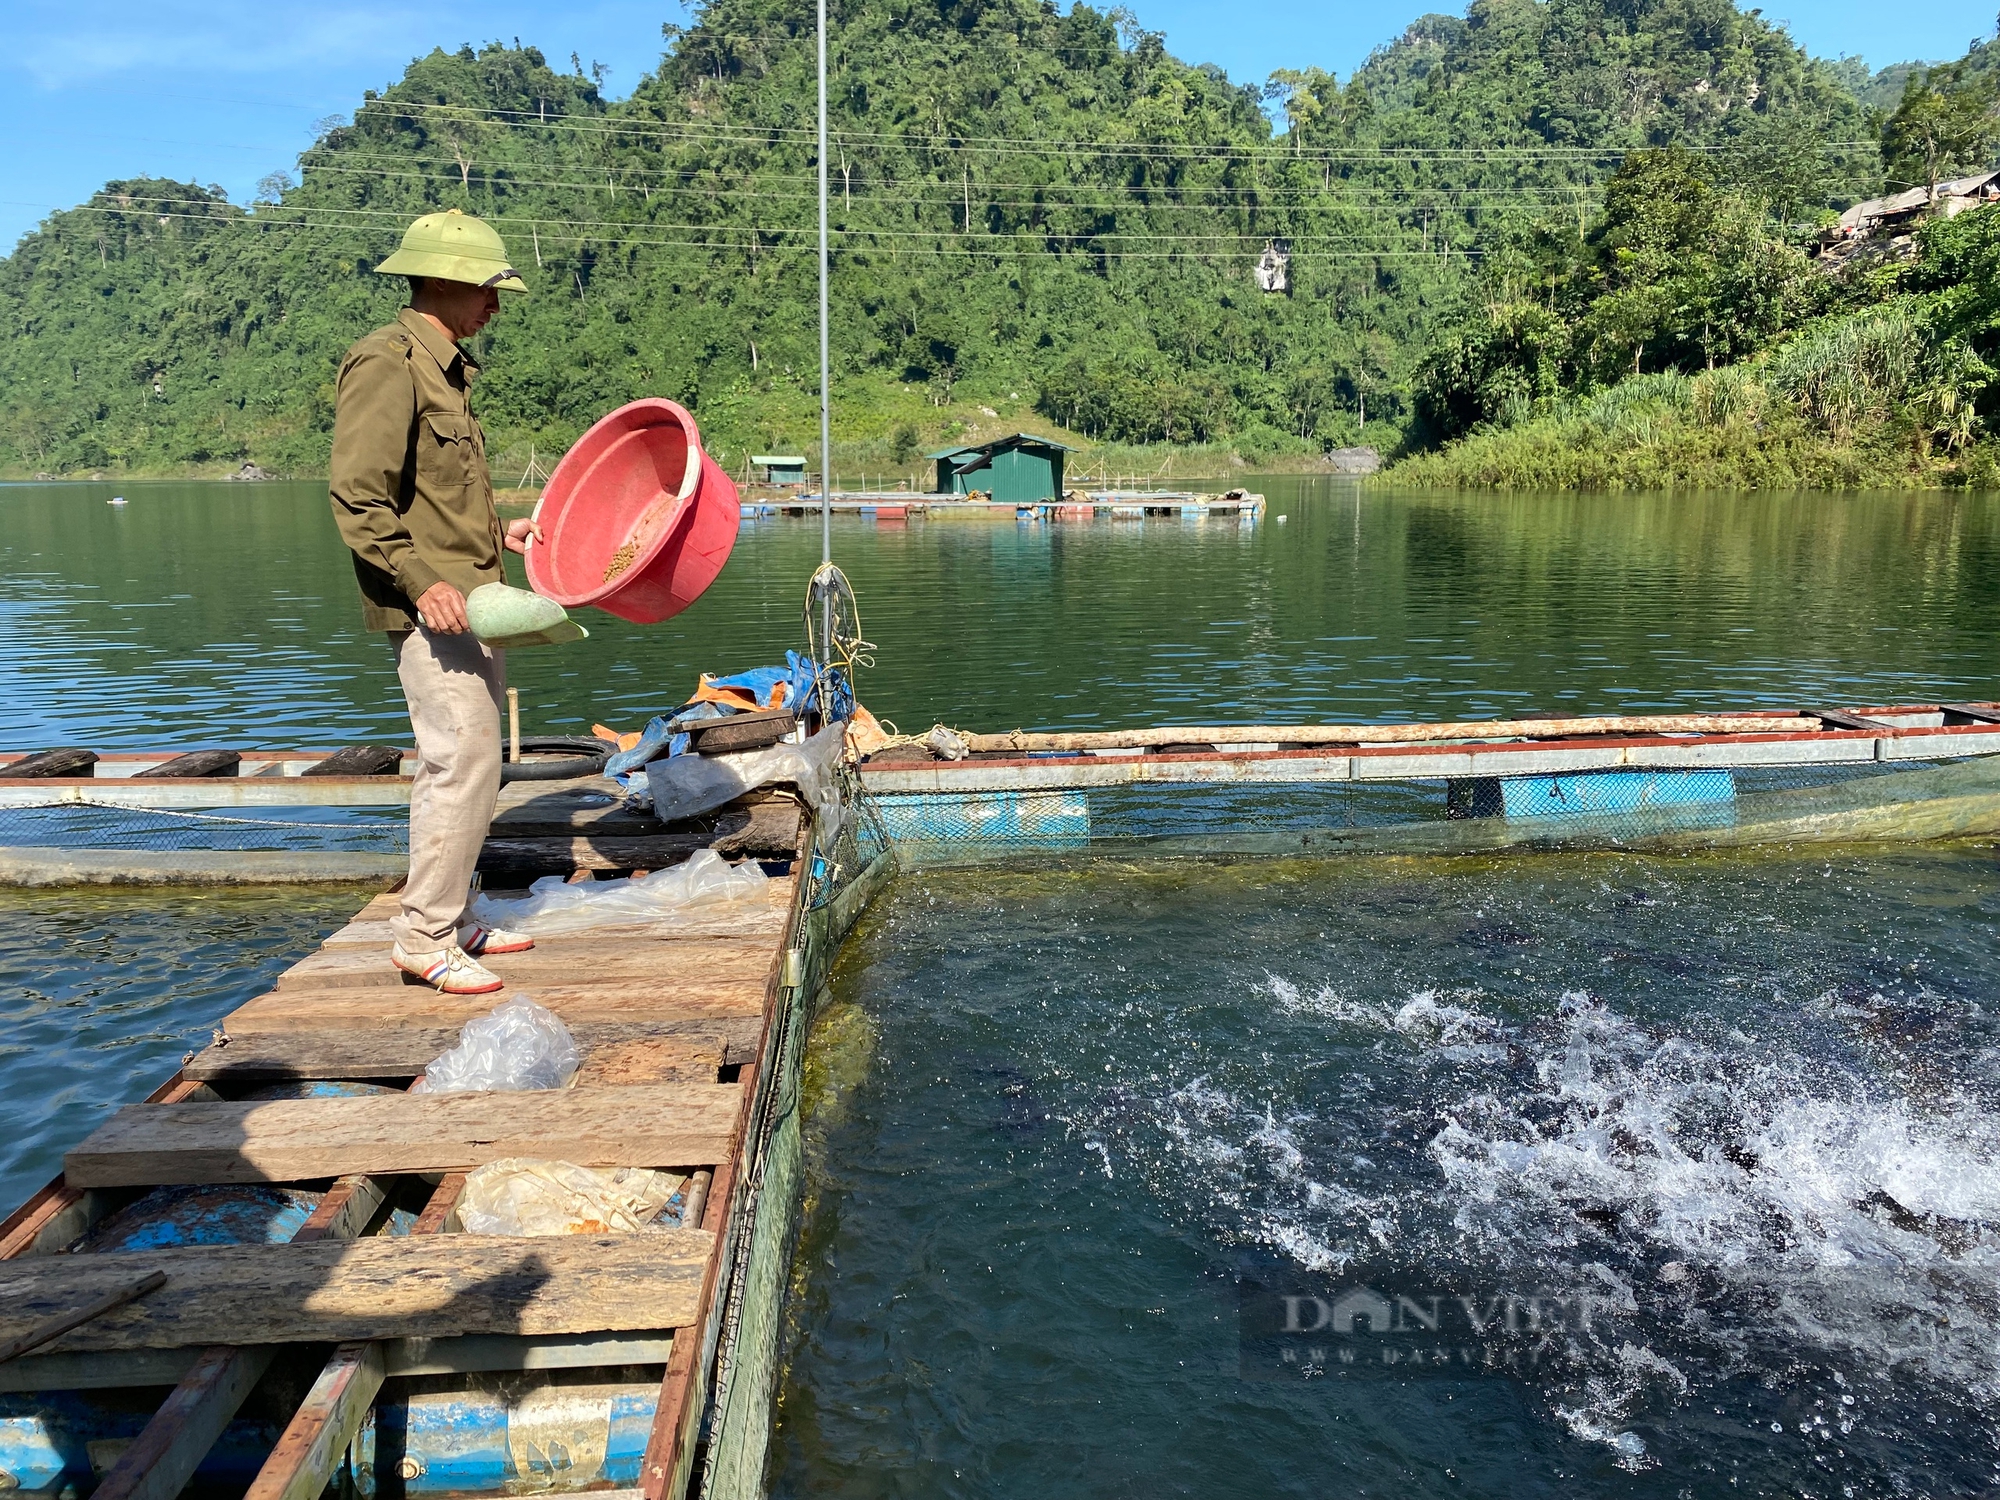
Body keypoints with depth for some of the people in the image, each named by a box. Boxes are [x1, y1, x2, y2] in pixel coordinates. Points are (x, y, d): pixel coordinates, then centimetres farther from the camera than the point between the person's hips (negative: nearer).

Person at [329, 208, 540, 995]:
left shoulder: (443, 367, 19)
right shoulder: (387, 362, -11)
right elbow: (359, 498, -18)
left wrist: (498, 531, 18)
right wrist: (422, 580, -25)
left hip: (468, 597, 10)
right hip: (430, 605, -10)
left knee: (466, 762, 13)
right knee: (463, 760, -10)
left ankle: (451, 917, 24)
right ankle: (424, 938, 0)